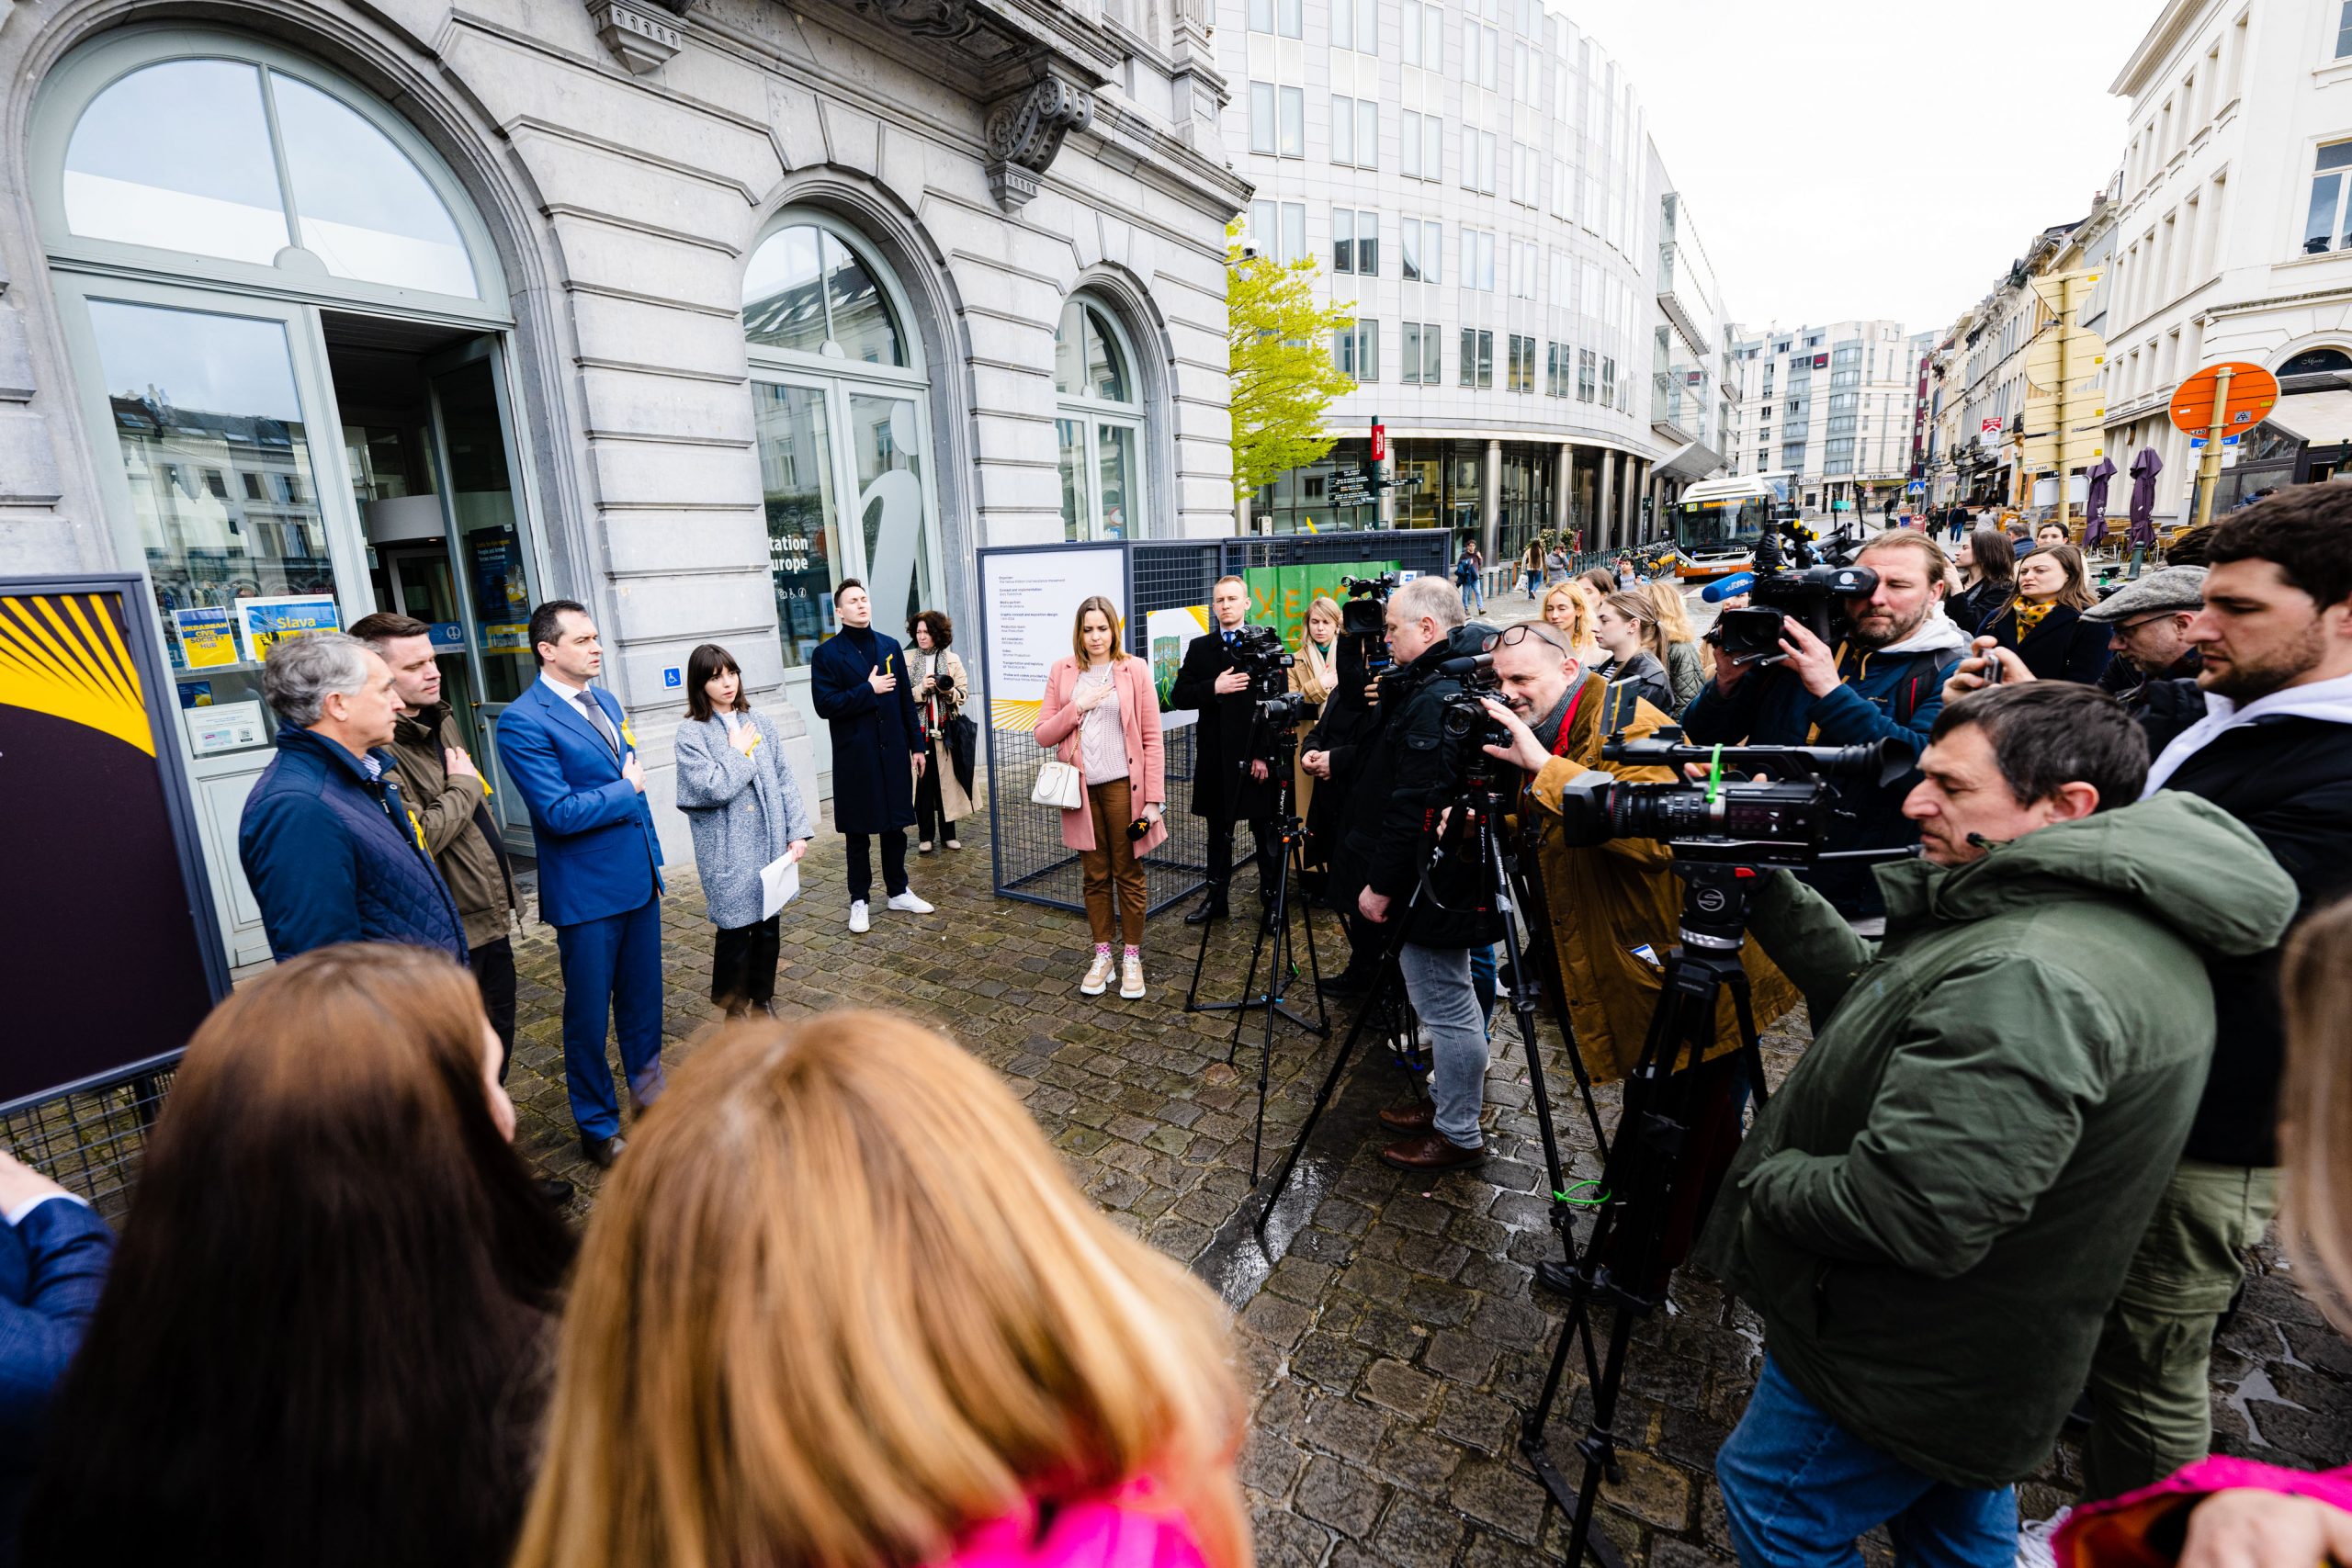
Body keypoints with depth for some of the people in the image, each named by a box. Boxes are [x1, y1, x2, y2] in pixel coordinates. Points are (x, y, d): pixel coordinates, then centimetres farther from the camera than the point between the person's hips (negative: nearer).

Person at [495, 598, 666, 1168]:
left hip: (638, 878, 7)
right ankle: (598, 1128, 26)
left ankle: (648, 1088, 37)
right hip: (587, 891, -7)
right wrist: (627, 789, -9)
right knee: (589, 1013, 9)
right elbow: (560, 812, -23)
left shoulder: (606, 702, 9)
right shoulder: (523, 721, -16)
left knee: (643, 998, 18)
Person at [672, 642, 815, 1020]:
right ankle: (735, 1009, 23)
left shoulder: (758, 722, 5)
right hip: (728, 854, -4)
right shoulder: (691, 734, -7)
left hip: (770, 844, 4)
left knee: (769, 925, 13)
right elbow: (715, 788, -19)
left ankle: (763, 1000, 32)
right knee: (735, 931, 3)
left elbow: (785, 780, 6)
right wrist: (738, 752, -7)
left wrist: (797, 831, 0)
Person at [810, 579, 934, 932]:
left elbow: (906, 700, 9)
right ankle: (859, 901, 18)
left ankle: (898, 892, 26)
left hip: (894, 752, 4)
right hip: (855, 756, -4)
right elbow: (824, 704, -14)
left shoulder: (890, 646, 9)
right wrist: (869, 689, -16)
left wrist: (917, 745, 6)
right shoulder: (828, 653, -4)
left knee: (896, 825, 12)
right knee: (858, 832, 6)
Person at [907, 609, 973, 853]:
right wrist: (921, 689, -16)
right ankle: (925, 836, 11)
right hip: (918, 731, -1)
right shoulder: (906, 660, 3)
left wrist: (949, 691, -14)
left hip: (945, 730, 1)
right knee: (922, 782, 1)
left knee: (947, 781, 4)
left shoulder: (953, 660, 8)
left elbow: (964, 695, 6)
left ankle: (948, 833, 15)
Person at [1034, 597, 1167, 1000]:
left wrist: (1153, 798, -9)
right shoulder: (1061, 672, 6)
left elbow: (1151, 738, -4)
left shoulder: (1134, 669, -1)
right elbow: (1043, 735, 3)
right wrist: (1079, 705, -12)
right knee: (1095, 876, 10)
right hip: (1082, 788, 2)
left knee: (1128, 875, 6)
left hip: (1122, 785, -2)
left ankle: (1132, 958, 19)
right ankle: (1102, 956, 23)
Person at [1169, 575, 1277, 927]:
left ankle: (1271, 898, 18)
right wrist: (1214, 688, -13)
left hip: (1256, 755, -3)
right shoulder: (1199, 648, 9)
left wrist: (1266, 753, -12)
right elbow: (1178, 696, 4)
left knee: (1264, 830, 6)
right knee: (1218, 829, 13)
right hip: (1215, 755, 4)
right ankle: (1216, 897, 24)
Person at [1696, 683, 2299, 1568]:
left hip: (1908, 1367, -9)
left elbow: (1907, 1213, -35)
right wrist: (1768, 891, -2)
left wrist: (1764, 1178, -18)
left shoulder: (2032, 978, -35)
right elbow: (1878, 999, 7)